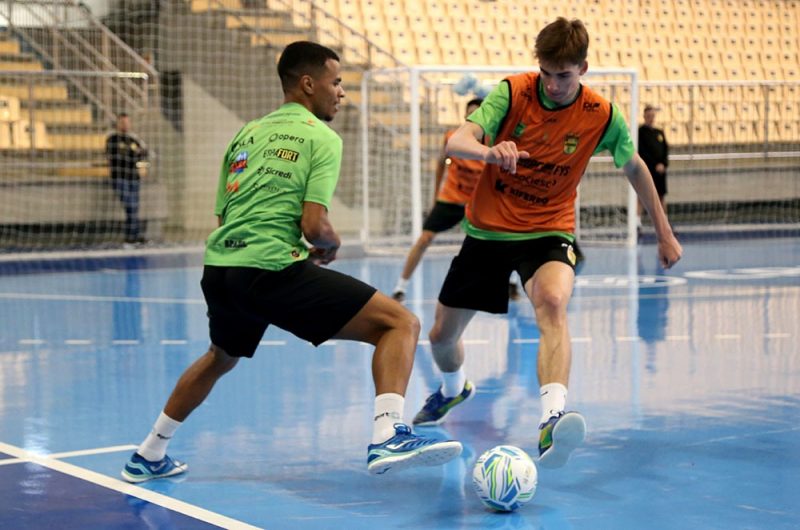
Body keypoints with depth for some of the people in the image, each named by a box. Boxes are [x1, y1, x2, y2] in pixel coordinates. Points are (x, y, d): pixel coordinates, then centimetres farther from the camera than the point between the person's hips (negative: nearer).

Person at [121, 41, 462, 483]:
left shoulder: (246, 134, 21)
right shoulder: (321, 137, 0)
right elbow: (314, 224, -11)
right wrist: (332, 247, 11)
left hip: (217, 268, 8)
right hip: (272, 271, -8)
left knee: (221, 358, 37)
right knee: (401, 323, -7)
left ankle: (149, 456, 45)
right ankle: (386, 437, -29)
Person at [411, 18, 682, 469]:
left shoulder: (603, 117, -10)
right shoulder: (512, 92, -13)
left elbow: (635, 167, 9)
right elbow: (457, 143, -25)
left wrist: (664, 233, 13)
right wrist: (489, 150, -49)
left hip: (548, 232, -2)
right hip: (487, 229, 2)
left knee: (553, 302, -36)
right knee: (443, 335, 12)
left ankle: (551, 422, -52)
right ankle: (455, 389, 50)